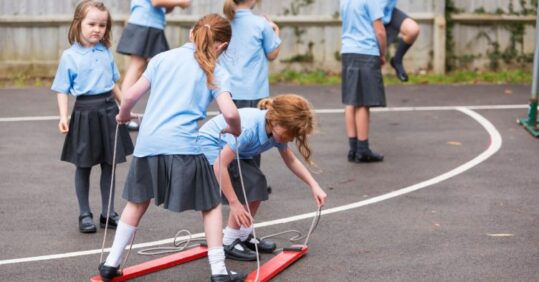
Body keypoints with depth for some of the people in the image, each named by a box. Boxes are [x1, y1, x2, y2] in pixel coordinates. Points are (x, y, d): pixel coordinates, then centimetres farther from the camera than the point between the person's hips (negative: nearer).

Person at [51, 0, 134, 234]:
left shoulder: (106, 52, 7)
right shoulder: (69, 56, -6)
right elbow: (62, 90, -5)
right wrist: (63, 117, -16)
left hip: (108, 110, 4)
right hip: (85, 111, -4)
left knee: (109, 164, 9)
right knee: (83, 166, 6)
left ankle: (108, 213, 19)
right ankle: (85, 215, 16)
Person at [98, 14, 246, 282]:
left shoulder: (163, 58, 14)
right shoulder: (215, 71, 5)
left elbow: (131, 95, 11)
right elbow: (230, 112, -7)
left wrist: (123, 115, 31)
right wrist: (236, 130, 14)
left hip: (148, 143, 3)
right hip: (183, 146, -3)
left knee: (137, 203, 22)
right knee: (211, 205, 13)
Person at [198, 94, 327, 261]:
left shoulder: (277, 129, -13)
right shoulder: (248, 128, -38)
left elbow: (290, 160, 5)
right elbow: (220, 165, -37)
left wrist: (314, 186, -4)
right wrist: (234, 203, -35)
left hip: (227, 146, 8)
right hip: (209, 144, -8)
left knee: (257, 184, -2)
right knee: (248, 187, -18)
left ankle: (244, 236, 16)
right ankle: (228, 243, -8)